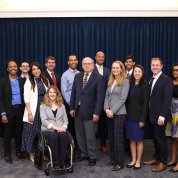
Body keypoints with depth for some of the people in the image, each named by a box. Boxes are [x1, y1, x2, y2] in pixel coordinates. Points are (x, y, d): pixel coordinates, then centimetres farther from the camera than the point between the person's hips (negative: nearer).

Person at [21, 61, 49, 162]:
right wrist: (29, 113, -15)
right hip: (33, 111, -3)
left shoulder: (45, 81, 9)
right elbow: (26, 99, -8)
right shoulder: (29, 82, -2)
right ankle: (31, 154, 12)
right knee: (32, 132, 1)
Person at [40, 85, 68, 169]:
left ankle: (62, 161, -31)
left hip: (60, 129, 2)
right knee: (53, 136, -36)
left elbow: (65, 119, 15)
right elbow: (44, 120, -2)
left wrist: (64, 127, -8)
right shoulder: (43, 106, 11)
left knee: (63, 135, -33)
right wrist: (55, 127, -14)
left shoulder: (61, 105, 21)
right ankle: (55, 161, -29)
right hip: (48, 130, -2)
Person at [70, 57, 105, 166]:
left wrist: (96, 113, -15)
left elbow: (100, 97, -10)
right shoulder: (78, 76, 11)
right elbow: (74, 93, 12)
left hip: (89, 111, -5)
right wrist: (72, 108, 7)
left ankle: (92, 157, 13)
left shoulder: (98, 78, -6)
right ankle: (83, 154, 28)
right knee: (79, 134, 13)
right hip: (78, 110, 5)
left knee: (90, 136, 0)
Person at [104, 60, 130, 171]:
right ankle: (113, 159, 23)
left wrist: (113, 111, -15)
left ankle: (120, 162, 7)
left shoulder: (125, 81, -6)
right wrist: (106, 109, -6)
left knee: (118, 137, -2)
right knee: (111, 136, 11)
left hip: (119, 113, -6)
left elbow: (123, 98, -13)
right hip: (109, 113, 6)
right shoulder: (110, 81, 12)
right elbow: (107, 96, 10)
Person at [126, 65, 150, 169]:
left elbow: (146, 104, -11)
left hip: (139, 116, -5)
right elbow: (128, 101, 7)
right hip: (130, 116, 5)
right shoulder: (130, 84, 7)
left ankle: (138, 161, 18)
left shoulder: (145, 86, -7)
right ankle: (133, 160, 22)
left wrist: (143, 119, -15)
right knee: (132, 140, 10)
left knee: (139, 140, 5)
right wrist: (127, 114, 1)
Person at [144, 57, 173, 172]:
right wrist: (150, 114, 5)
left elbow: (167, 99, -18)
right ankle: (157, 158, 28)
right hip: (152, 115, 7)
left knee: (161, 138, 3)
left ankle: (163, 162, 17)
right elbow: (151, 98, 11)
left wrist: (162, 115, -22)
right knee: (155, 138, 15)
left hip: (160, 116, -7)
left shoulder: (166, 80, -11)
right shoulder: (151, 80, 13)